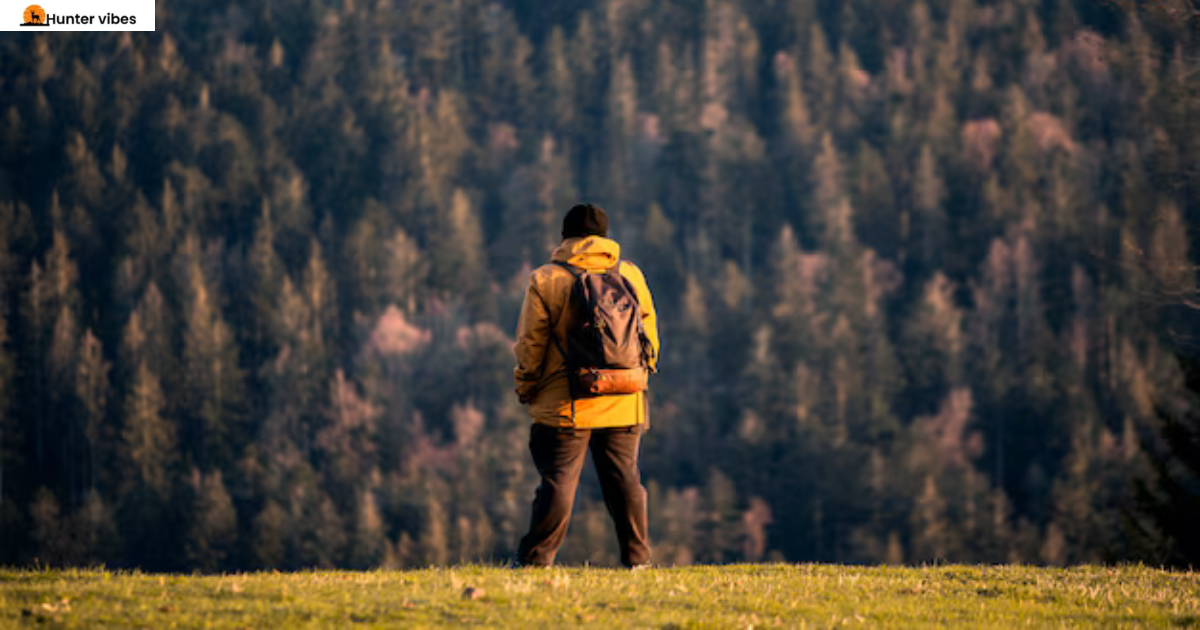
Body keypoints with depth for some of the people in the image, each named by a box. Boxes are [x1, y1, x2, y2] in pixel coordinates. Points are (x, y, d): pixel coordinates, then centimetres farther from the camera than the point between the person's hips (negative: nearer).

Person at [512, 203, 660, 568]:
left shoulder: (546, 280, -4)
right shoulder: (630, 275, 7)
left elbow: (530, 345, -3)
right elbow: (649, 335, 13)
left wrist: (526, 389, 10)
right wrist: (642, 375, 25)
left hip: (566, 404, -3)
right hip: (624, 402, 3)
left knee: (558, 481, -3)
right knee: (624, 477, 9)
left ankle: (536, 559, -3)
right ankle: (637, 557, 10)